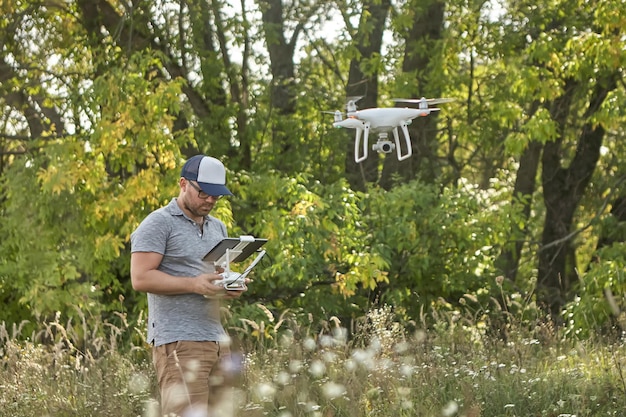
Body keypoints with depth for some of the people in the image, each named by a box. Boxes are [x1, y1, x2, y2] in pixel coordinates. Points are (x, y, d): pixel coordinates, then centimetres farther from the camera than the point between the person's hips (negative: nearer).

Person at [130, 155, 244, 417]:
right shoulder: (159, 224, -3)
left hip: (216, 340, 7)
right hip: (179, 343, -7)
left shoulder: (218, 228, 21)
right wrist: (195, 284, -20)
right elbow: (141, 278, -12)